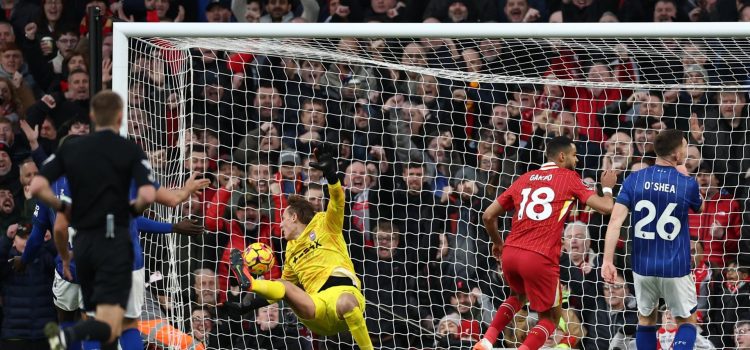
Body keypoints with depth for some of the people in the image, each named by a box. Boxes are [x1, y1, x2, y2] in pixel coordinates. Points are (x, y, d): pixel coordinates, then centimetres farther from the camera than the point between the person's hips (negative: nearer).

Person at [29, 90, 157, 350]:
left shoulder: (70, 149, 7)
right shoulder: (130, 150, -3)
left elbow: (37, 187, -3)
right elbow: (147, 195, -16)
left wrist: (63, 207, 14)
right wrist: (135, 208, 6)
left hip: (83, 242, 5)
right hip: (114, 239, -5)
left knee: (104, 322, 15)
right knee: (109, 327, -12)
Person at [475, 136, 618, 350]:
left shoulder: (525, 179, 18)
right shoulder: (569, 178, 3)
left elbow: (488, 216, 19)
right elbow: (605, 207, -3)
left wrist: (497, 243, 37)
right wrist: (607, 187, 19)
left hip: (510, 253, 6)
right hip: (541, 258, -6)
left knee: (519, 295, 36)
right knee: (550, 317, 13)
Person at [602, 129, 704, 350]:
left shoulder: (634, 180, -5)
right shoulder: (687, 184, -9)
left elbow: (615, 221, -13)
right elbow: (699, 208, 15)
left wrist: (607, 261, -11)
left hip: (643, 266, 2)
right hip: (675, 268, -2)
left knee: (646, 319, 21)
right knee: (687, 321, 12)